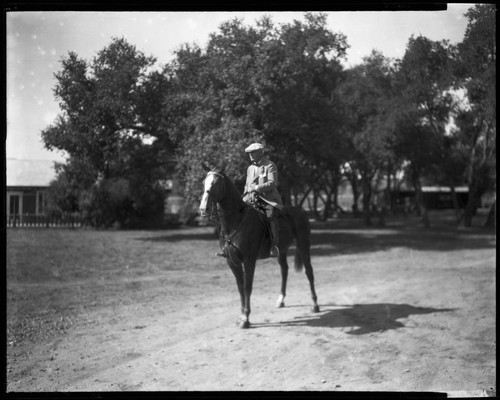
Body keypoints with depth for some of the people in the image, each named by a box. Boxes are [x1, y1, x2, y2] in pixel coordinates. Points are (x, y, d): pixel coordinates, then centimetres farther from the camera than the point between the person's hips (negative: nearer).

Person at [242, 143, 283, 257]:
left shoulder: (270, 166, 0)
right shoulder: (250, 168, 21)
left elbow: (273, 183, -12)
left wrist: (256, 188, -21)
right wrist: (245, 194, 11)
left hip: (267, 198, -6)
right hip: (251, 199, 6)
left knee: (270, 215, -33)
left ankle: (274, 246, -36)